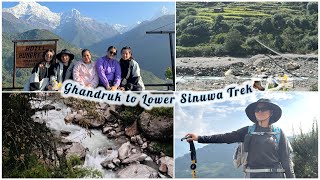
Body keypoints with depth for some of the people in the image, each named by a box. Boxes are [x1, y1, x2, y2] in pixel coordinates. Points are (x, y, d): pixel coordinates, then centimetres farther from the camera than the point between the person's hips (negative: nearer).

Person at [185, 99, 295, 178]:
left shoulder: (278, 133, 4)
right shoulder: (248, 131, 7)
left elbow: (286, 160, 5)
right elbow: (225, 137, 2)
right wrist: (199, 138, -3)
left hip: (274, 175, -1)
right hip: (253, 175, 1)